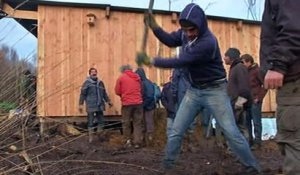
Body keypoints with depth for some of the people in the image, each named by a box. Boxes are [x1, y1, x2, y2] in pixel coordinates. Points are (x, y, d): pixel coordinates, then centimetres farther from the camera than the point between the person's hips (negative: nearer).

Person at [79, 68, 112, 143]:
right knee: (90, 122, -1)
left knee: (100, 121, 8)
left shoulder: (100, 82, 14)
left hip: (100, 106, 5)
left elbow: (104, 93, 22)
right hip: (91, 106, -5)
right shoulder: (87, 83, -1)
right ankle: (90, 137, 7)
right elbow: (82, 94, -4)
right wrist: (81, 104, -10)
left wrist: (108, 101, 16)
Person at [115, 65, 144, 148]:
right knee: (138, 123, 5)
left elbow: (117, 91, 0)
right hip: (138, 102, 3)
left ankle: (128, 141, 12)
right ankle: (137, 142, 1)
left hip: (127, 103, -2)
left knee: (126, 123, 11)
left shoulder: (121, 78, -2)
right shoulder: (137, 77, 9)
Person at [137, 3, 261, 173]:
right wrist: (154, 27, -6)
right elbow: (170, 40, 11)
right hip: (194, 90, 7)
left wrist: (151, 61, -22)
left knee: (231, 132, -5)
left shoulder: (208, 42, -30)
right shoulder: (186, 32, -5)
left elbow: (180, 62, -27)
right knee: (176, 131, 5)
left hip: (215, 90, -6)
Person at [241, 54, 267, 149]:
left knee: (256, 122, 0)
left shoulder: (257, 70, -8)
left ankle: (257, 142, 6)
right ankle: (249, 140, 19)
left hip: (255, 101, -6)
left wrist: (259, 98, -12)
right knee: (247, 122, 9)